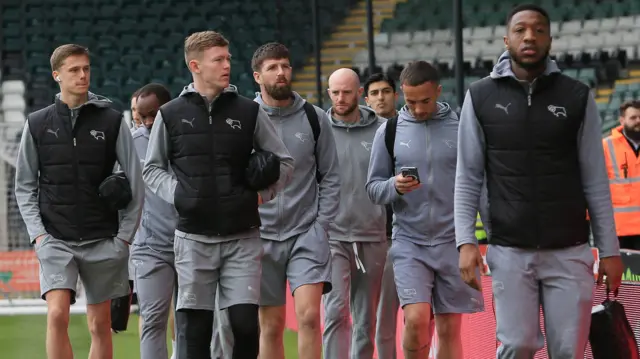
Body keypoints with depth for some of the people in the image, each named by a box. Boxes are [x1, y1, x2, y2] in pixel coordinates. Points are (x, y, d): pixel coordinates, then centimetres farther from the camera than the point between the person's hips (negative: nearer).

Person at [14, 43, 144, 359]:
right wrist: (38, 233, -2)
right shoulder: (37, 124, 4)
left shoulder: (112, 121, 1)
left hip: (103, 241, 1)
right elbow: (25, 185, 8)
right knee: (57, 314, -17)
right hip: (56, 240, -1)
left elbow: (135, 183, 3)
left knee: (100, 325, 5)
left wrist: (125, 235, -2)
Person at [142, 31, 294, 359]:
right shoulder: (171, 115, 2)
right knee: (194, 330, 1)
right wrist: (176, 194, -3)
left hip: (242, 237, 0)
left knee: (245, 323, -6)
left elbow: (283, 162, 12)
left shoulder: (248, 112, 4)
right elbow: (152, 168, 12)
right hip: (194, 237, 0)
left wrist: (262, 195, 0)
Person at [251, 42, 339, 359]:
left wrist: (321, 224, -1)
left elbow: (330, 176, 7)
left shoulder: (314, 119, 3)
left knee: (308, 314, -15)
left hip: (306, 233, 0)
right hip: (261, 235, 0)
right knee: (271, 325, 5)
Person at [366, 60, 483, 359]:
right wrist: (395, 187, -14)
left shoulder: (460, 127, 3)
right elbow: (373, 187, 8)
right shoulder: (390, 131, 4)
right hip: (409, 242, 0)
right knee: (417, 319, -16)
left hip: (453, 242, 0)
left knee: (449, 329, 3)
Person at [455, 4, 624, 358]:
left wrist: (609, 248, 2)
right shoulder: (481, 97, 3)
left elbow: (595, 180, 4)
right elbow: (468, 178, 4)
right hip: (509, 252, 0)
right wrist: (466, 241, -6)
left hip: (570, 252, 0)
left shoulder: (577, 97, 3)